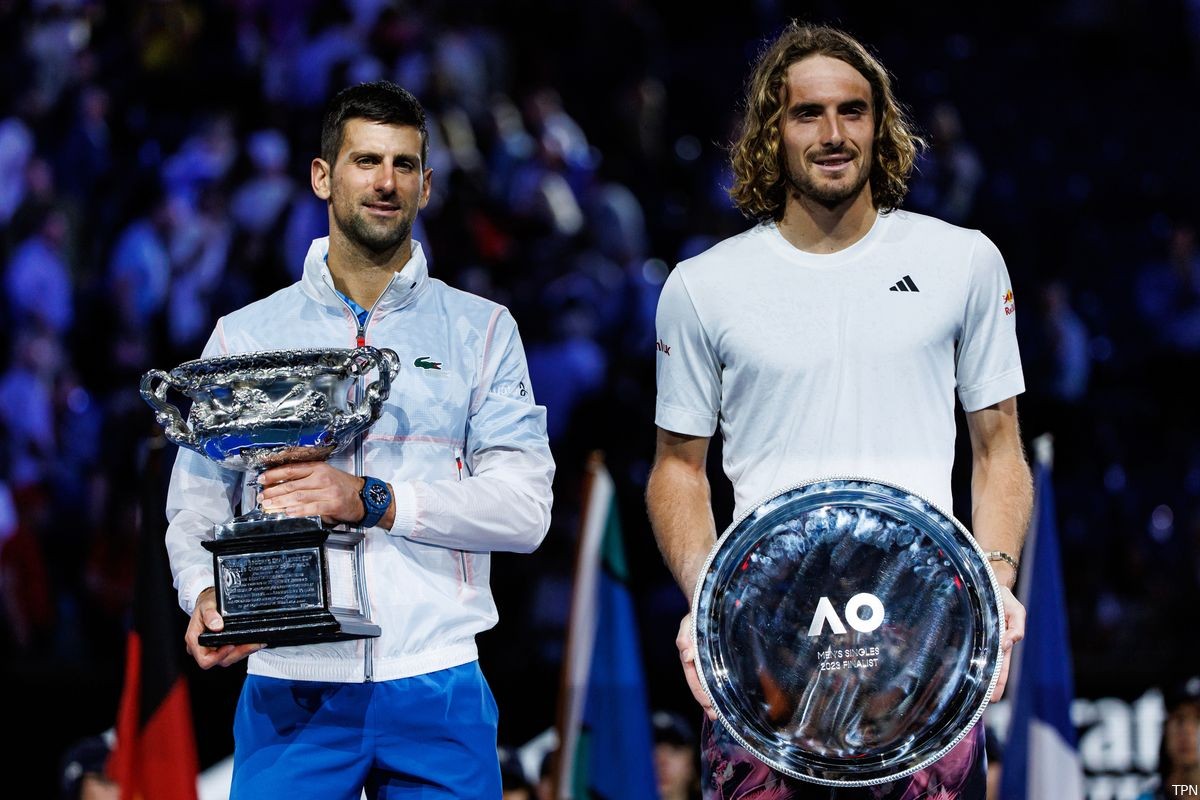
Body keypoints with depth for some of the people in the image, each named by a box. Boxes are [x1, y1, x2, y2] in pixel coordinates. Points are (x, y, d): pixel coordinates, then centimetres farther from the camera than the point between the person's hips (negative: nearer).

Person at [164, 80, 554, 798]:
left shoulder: (482, 330, 9)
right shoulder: (247, 336, 11)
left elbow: (526, 508, -2)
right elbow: (196, 505, 10)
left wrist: (373, 501, -14)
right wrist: (205, 596, -12)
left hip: (438, 690, 0)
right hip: (289, 688, 0)